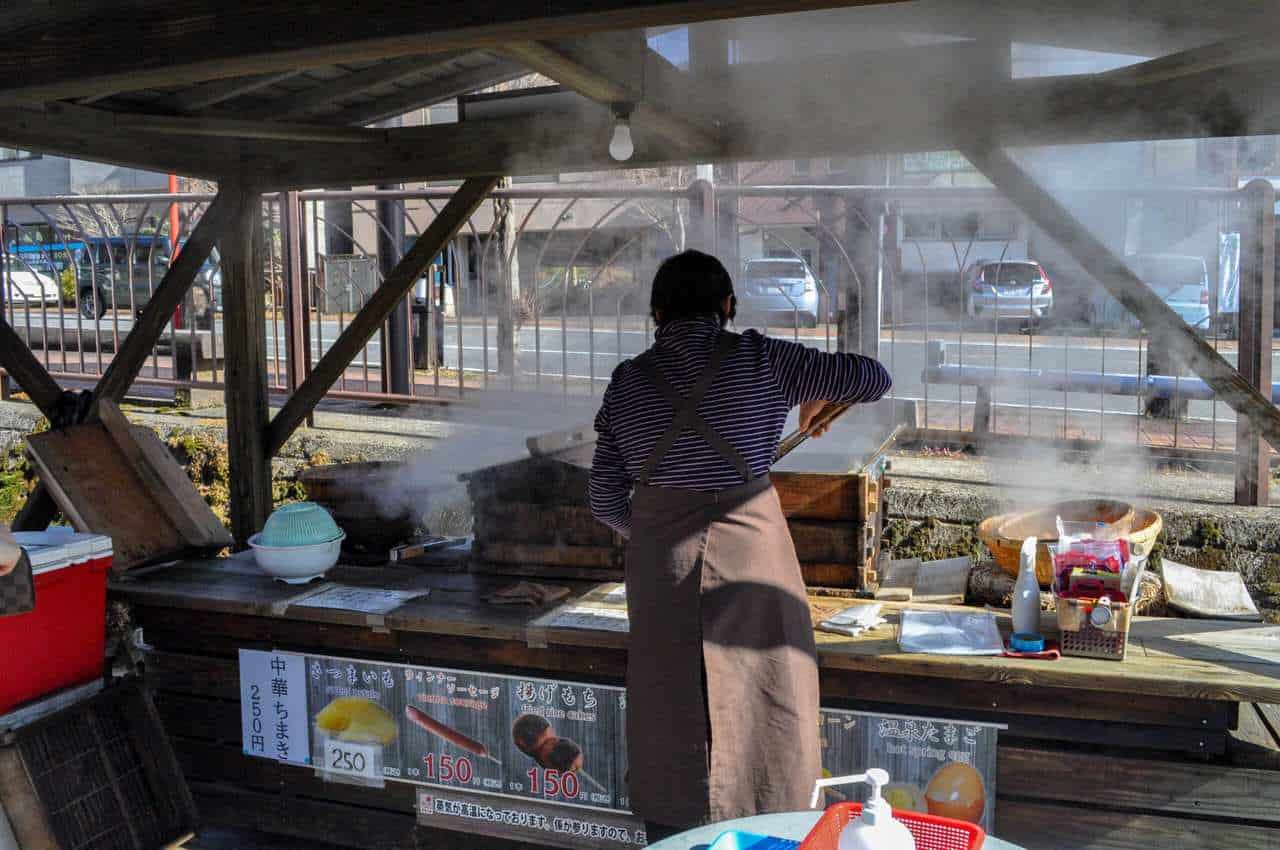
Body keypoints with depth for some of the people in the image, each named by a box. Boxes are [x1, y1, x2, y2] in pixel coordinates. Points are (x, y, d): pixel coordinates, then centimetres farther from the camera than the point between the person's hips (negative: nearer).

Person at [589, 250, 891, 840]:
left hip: (661, 569, 3)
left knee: (670, 725, 13)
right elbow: (872, 378, 1)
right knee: (760, 722, 8)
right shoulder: (758, 359, -3)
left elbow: (605, 499, 7)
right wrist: (820, 393, 20)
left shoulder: (628, 381, 5)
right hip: (748, 550, -3)